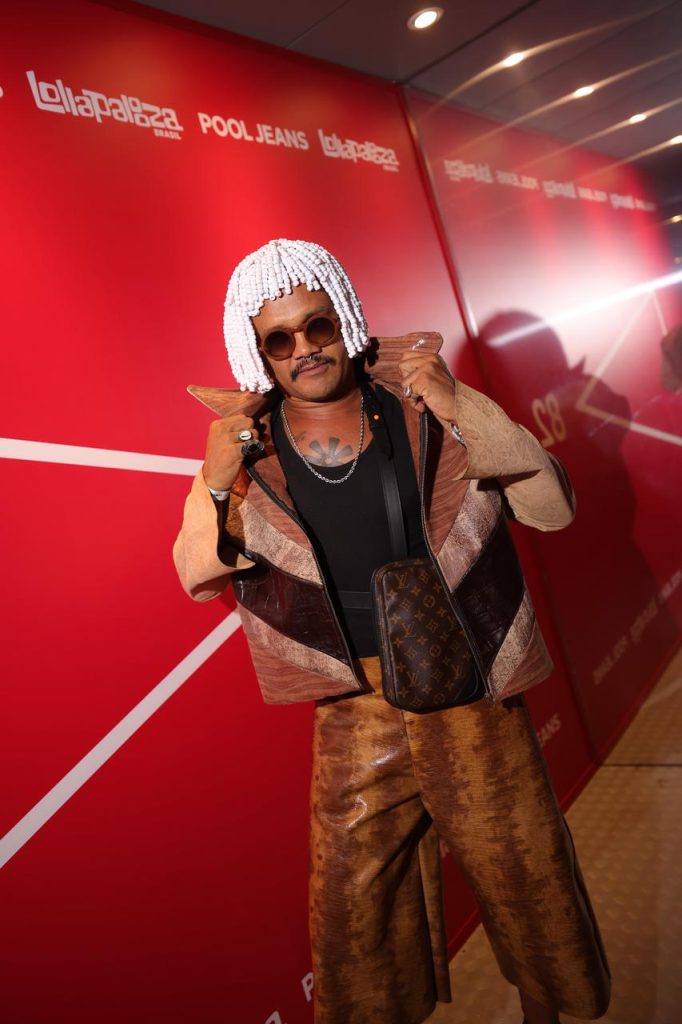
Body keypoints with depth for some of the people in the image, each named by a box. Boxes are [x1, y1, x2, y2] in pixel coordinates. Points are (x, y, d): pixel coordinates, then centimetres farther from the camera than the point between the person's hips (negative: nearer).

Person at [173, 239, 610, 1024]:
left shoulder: (424, 407, -11)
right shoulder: (246, 439, -8)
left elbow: (553, 507, -11)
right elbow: (198, 578, -9)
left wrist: (467, 413, -26)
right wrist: (217, 489, -29)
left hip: (469, 685, 1)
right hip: (354, 707, 0)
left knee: (521, 863, 21)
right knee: (354, 894, 17)